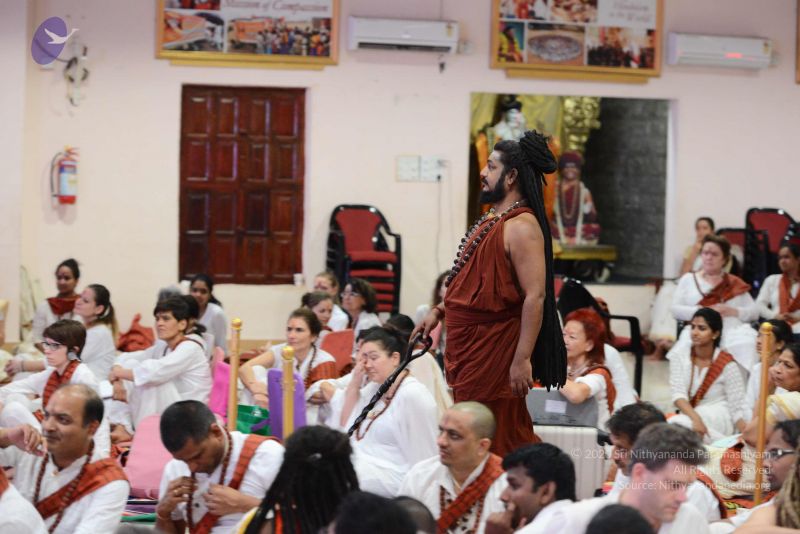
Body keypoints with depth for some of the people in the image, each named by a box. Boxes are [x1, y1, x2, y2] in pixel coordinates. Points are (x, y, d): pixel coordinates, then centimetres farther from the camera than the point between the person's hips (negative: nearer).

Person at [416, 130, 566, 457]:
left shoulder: (521, 226, -16)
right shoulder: (491, 220, 15)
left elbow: (535, 296, -23)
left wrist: (522, 359, -26)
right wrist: (440, 311, 15)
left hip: (495, 349, -10)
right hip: (469, 345, 10)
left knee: (494, 443, -5)